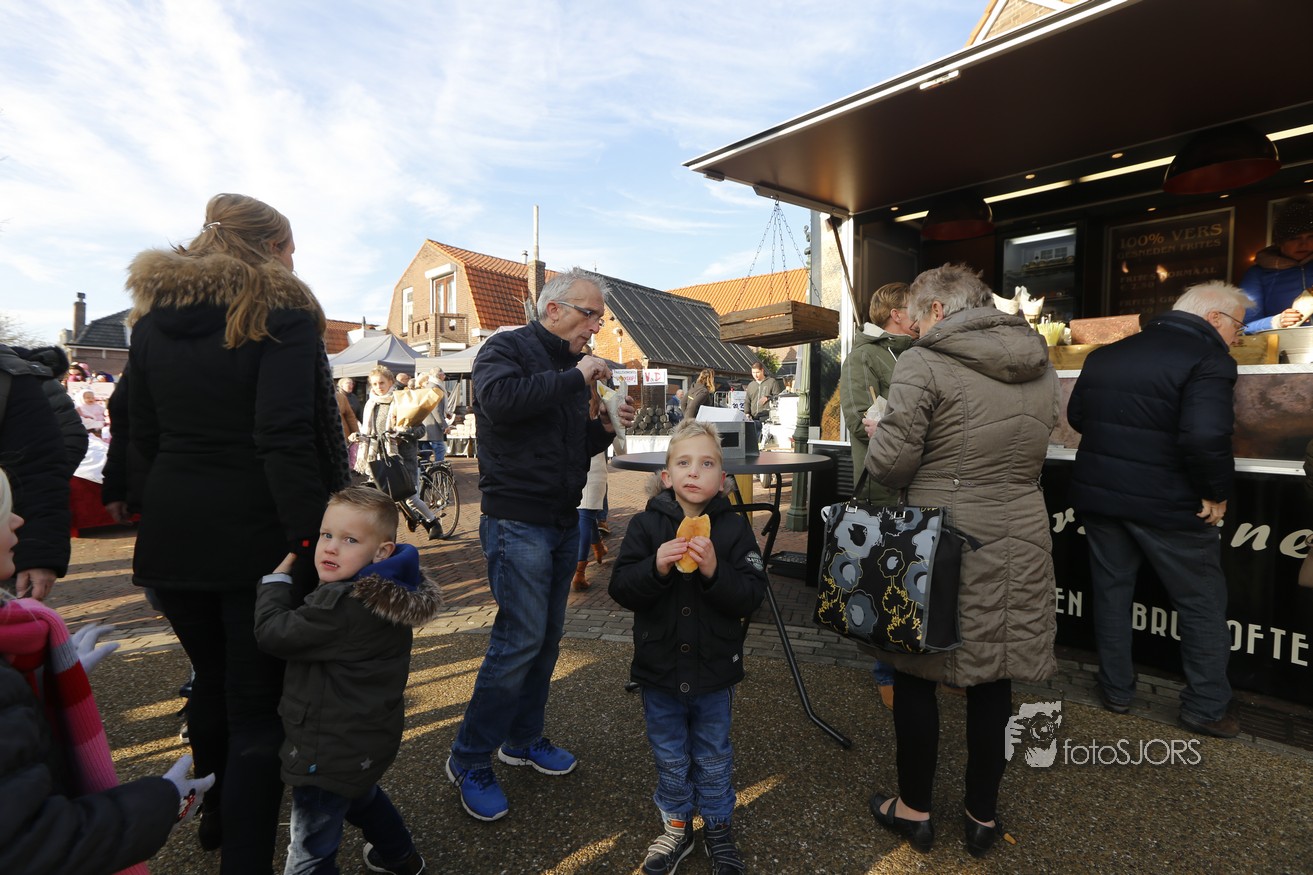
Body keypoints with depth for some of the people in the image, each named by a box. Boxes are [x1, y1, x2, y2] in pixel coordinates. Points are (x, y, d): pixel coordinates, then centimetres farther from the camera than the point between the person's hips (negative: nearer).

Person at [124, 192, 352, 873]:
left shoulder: (152, 318, 10)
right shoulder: (281, 312, -10)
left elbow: (145, 436, 12)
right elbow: (285, 438, -22)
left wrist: (183, 500, 19)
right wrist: (311, 536, -20)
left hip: (173, 535, 7)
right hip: (259, 536, -7)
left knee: (212, 680, 25)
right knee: (259, 703, 3)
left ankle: (217, 814, 47)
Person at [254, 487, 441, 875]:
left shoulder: (341, 605, -31)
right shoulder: (389, 594, -3)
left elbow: (274, 633, -20)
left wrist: (277, 578, -8)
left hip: (332, 751, -10)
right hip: (370, 736, 10)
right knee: (360, 795, 37)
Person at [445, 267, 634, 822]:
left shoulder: (568, 368, 16)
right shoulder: (507, 349, -7)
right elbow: (500, 399, -30)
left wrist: (605, 428, 2)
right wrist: (574, 377, -22)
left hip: (563, 522, 8)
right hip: (517, 521, -8)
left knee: (547, 636, 14)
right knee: (521, 638, -8)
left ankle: (522, 738, 32)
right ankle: (469, 760, 11)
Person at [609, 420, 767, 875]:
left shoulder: (734, 528, -11)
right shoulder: (646, 525, -10)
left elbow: (751, 596, -15)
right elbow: (621, 589, -14)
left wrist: (715, 571, -31)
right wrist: (656, 567, -31)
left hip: (714, 670, 0)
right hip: (659, 667, 1)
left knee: (713, 758, 21)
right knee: (669, 758, 20)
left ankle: (718, 826, 44)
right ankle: (676, 825, 43)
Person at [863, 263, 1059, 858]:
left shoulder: (924, 364, -13)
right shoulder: (1040, 365, 8)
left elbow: (889, 464, -16)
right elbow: (1034, 451, 16)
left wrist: (879, 433, 4)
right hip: (1019, 540, 6)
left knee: (915, 674, 12)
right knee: (993, 680, 17)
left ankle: (915, 809, 28)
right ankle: (983, 815, 33)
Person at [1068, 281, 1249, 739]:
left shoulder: (1105, 354, 6)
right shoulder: (1207, 358, -16)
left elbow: (1077, 417, 13)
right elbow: (1206, 436, -29)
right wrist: (1216, 493, -15)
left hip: (1098, 493, 6)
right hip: (1168, 503, -5)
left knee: (1111, 592, 17)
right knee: (1202, 605, 14)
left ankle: (1116, 690, 28)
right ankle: (1206, 708, 23)